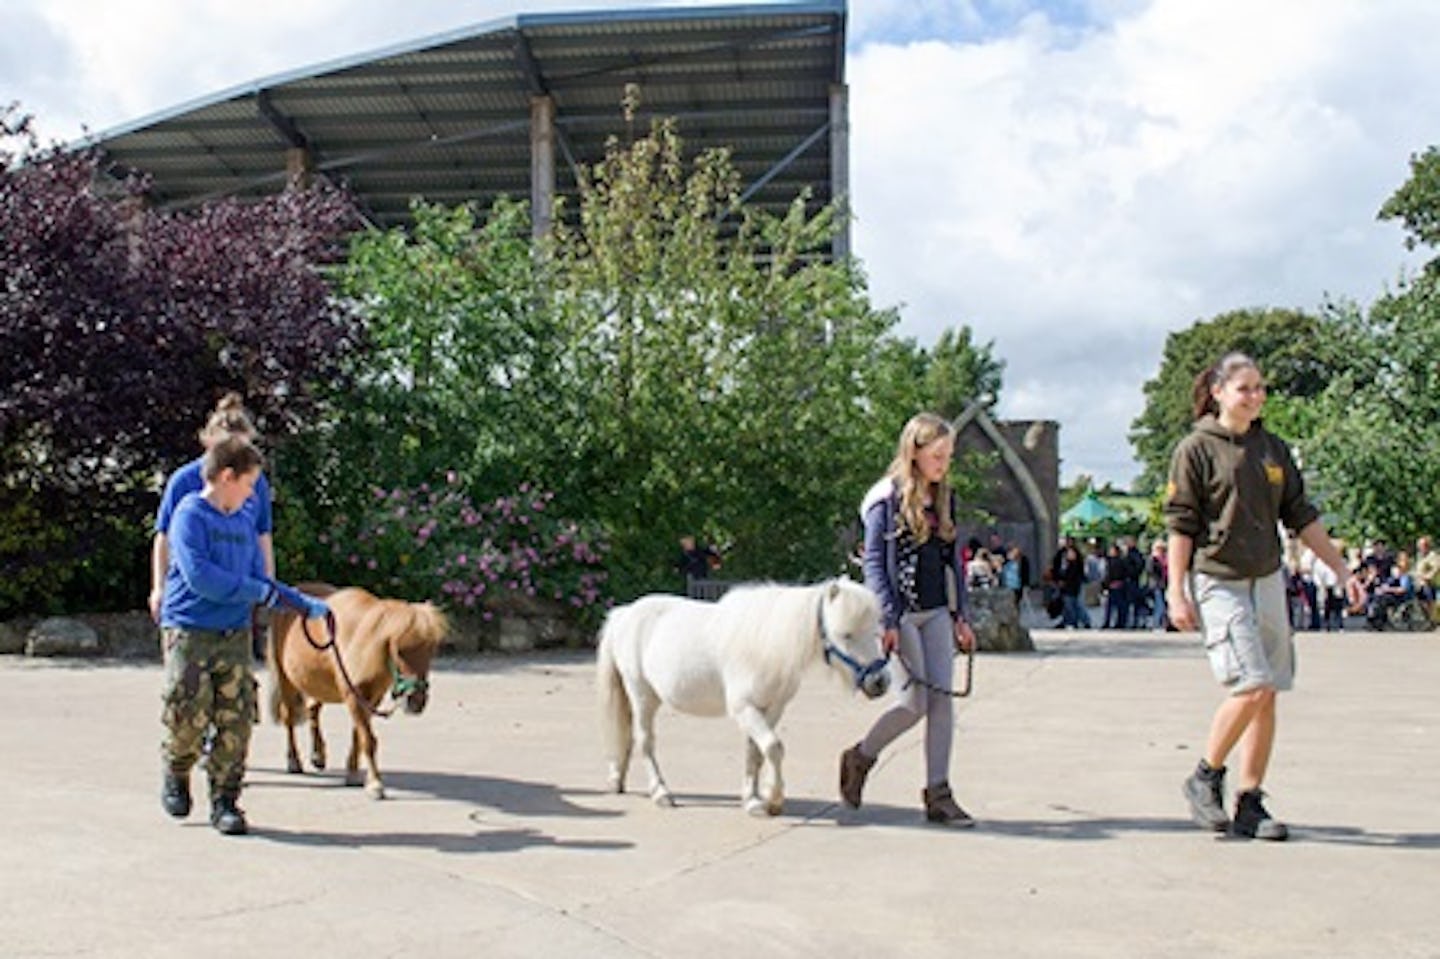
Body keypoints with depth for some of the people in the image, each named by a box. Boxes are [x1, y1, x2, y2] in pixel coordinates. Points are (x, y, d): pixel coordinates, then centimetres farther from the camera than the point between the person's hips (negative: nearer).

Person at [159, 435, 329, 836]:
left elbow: (261, 583, 18)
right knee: (189, 718, -5)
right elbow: (200, 577, -18)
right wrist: (257, 590, -13)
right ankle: (175, 778, 24)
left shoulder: (244, 521, 14)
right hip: (189, 633, -5)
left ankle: (224, 802, 11)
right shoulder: (190, 515, -7)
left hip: (235, 634, 6)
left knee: (236, 722, 0)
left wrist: (305, 604, 10)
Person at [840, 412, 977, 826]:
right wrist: (887, 621, -15)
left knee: (942, 698, 0)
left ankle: (938, 794, 6)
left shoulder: (945, 498, 11)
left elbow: (954, 559, 16)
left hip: (937, 613, 6)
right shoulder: (887, 499, -7)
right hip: (901, 612, -6)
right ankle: (860, 757, 18)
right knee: (916, 701, -6)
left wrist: (960, 616, 12)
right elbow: (873, 563, -9)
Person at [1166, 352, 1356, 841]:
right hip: (1217, 581, -6)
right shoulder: (1196, 450, -5)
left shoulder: (1274, 449, 11)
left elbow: (1302, 516, 17)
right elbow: (1180, 525, -7)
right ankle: (1205, 778, 6)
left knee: (1267, 695, 4)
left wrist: (1341, 568, 15)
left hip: (1267, 581, 6)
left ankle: (1250, 803, 13)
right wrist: (1176, 593, -11)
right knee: (1252, 686, -15)